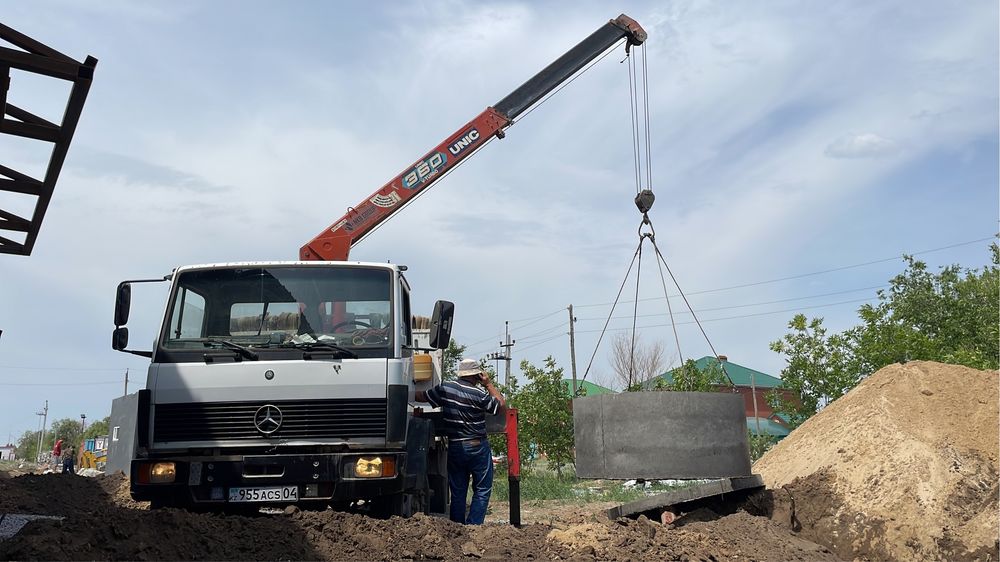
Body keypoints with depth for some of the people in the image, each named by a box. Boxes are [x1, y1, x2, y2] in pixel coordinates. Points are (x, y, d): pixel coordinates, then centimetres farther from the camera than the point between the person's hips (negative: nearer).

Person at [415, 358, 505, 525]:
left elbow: (422, 397, 11)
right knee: (482, 491, 3)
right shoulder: (479, 394, -13)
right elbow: (501, 405, 0)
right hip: (478, 447, -4)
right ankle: (473, 527, -6)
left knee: (457, 492, 11)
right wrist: (489, 384, 4)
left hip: (454, 447, 4)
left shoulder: (445, 388, -1)